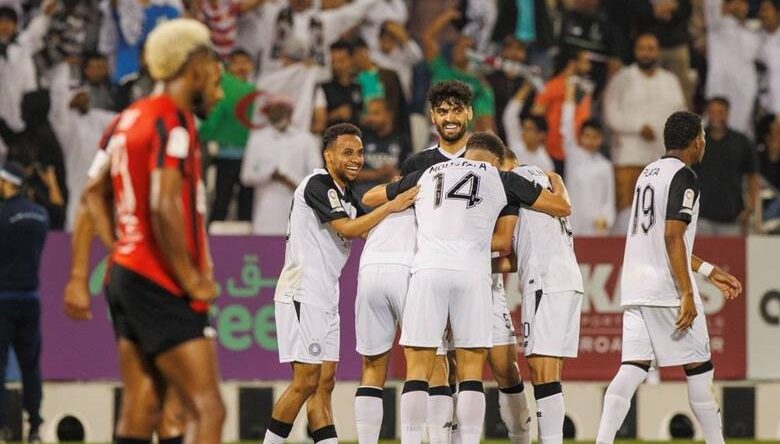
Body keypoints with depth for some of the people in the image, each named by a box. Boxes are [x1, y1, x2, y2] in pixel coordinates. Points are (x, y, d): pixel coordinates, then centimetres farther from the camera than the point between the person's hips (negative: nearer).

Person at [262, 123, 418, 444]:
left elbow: (369, 233, 21)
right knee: (306, 381, -11)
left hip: (325, 297, 10)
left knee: (324, 382, 6)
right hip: (302, 294, -10)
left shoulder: (346, 196, 17)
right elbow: (347, 228, -20)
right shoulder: (318, 184, -11)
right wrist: (392, 207, -15)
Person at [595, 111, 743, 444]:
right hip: (667, 290, -8)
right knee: (699, 369, 2)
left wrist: (710, 271, 31)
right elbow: (673, 237, -17)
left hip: (635, 288, 8)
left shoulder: (648, 173, 20)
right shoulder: (684, 176, -7)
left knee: (633, 368, -1)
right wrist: (687, 295, -18)